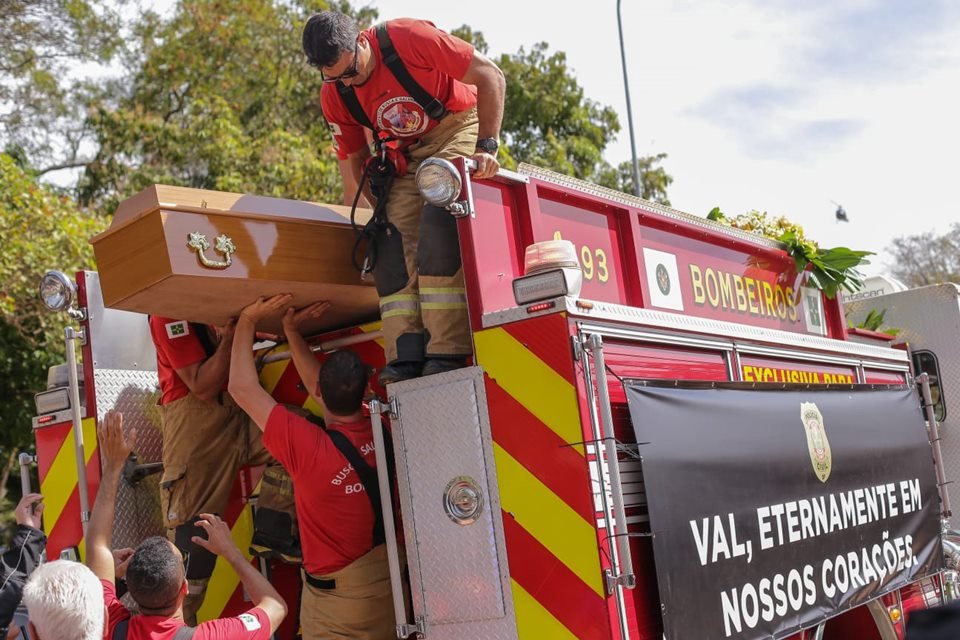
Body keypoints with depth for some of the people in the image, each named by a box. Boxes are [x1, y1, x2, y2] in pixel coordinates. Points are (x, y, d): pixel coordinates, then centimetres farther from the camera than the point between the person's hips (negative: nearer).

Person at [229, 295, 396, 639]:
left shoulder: (308, 446, -25)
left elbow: (242, 388, -15)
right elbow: (316, 383, 9)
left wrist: (247, 320, -6)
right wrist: (291, 331, 12)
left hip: (337, 598, -5)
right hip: (389, 582, 6)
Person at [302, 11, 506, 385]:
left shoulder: (409, 38, -24)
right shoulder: (334, 97, -7)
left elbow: (490, 76, -21)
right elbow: (352, 163, 4)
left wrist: (487, 146, -27)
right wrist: (383, 213, -6)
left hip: (458, 127, -6)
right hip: (408, 154, 6)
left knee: (437, 227, -27)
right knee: (392, 242, -13)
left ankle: (448, 351, -30)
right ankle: (406, 357, -17)